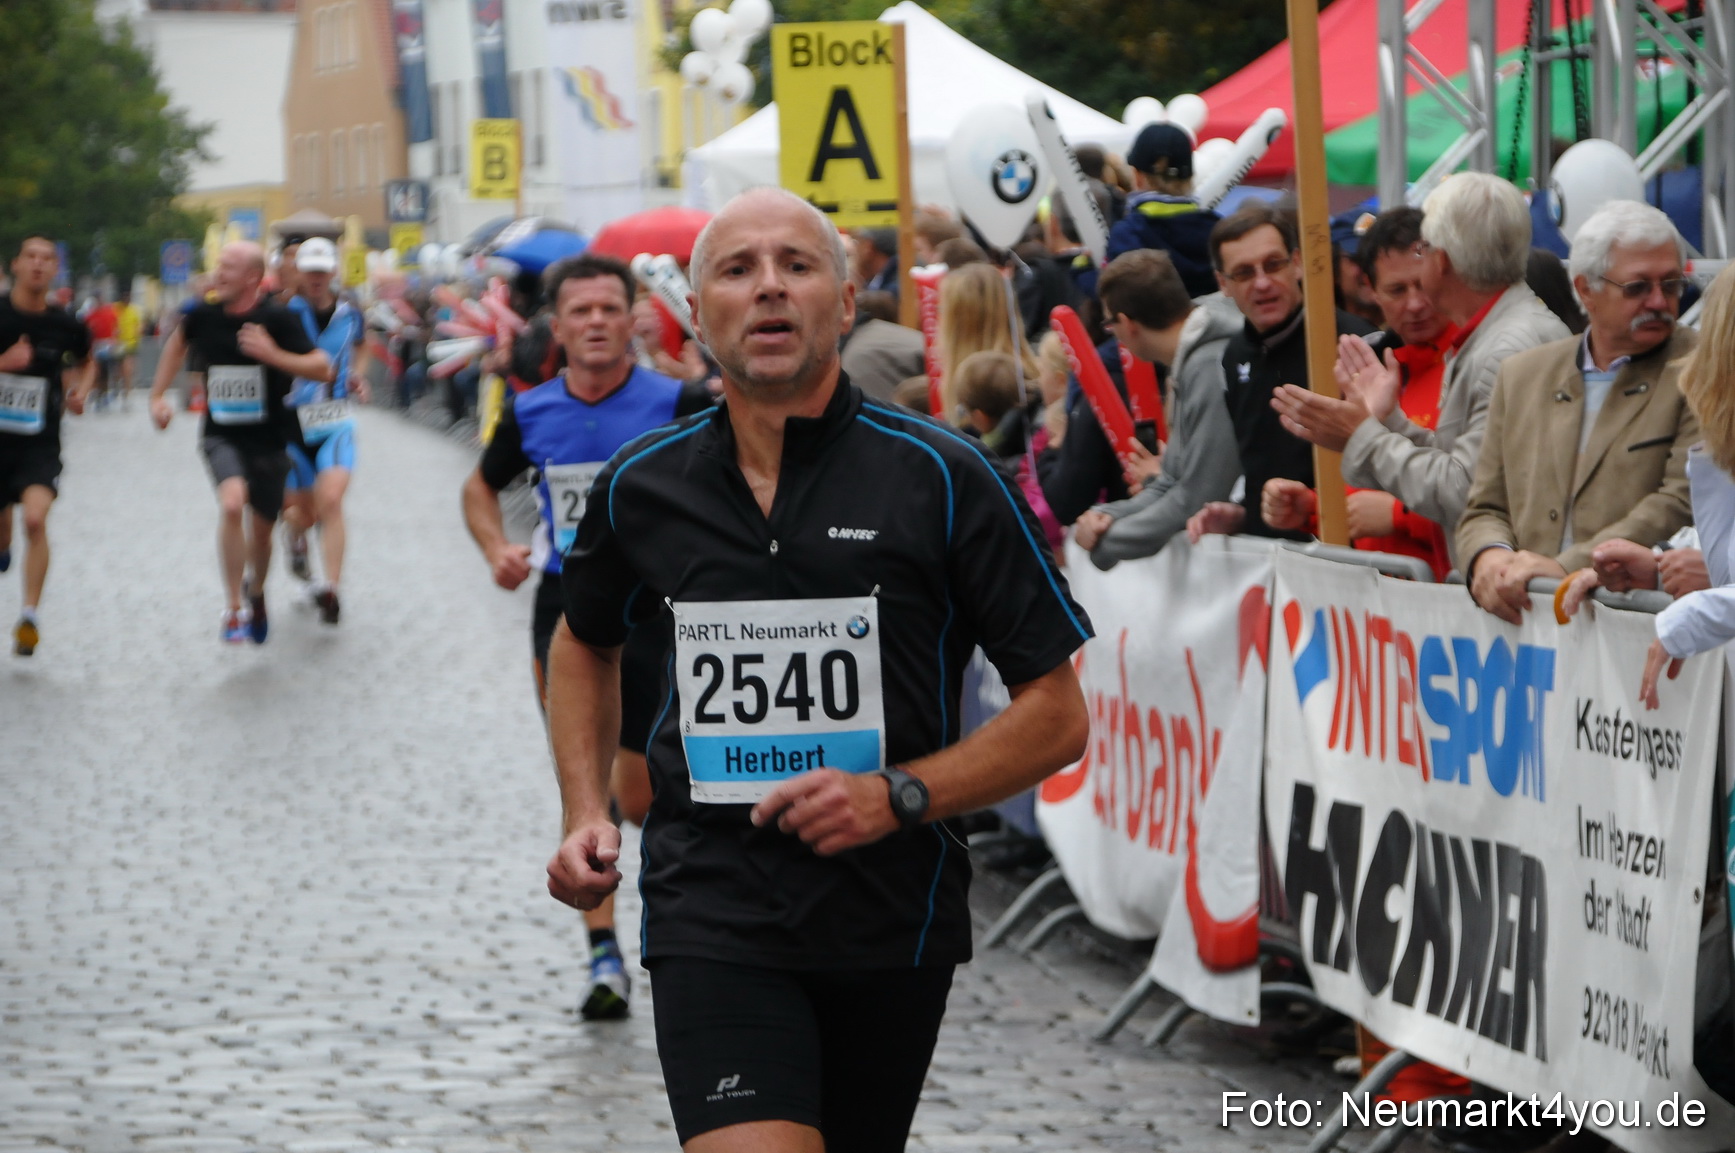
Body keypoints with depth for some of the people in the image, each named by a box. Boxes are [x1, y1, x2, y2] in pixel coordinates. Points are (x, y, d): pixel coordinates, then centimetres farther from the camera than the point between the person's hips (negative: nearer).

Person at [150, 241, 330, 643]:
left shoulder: (277, 318, -14)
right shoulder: (203, 316, -4)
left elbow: (323, 368, -15)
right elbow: (178, 340, 19)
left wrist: (273, 354, -28)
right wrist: (158, 395, 15)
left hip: (268, 440, 0)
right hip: (221, 437, 0)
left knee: (261, 529, 12)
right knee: (233, 502, -27)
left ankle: (256, 593, 46)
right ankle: (233, 608, -21)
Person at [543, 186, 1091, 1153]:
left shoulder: (941, 477, -5)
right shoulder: (645, 487, 4)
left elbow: (1059, 715, -3)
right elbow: (587, 643, 26)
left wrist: (897, 796, -15)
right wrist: (588, 814, 11)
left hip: (893, 917, 0)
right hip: (713, 915, 0)